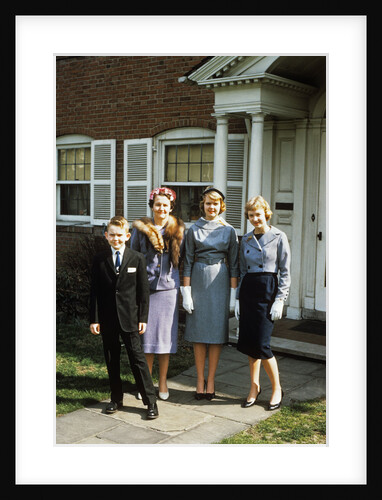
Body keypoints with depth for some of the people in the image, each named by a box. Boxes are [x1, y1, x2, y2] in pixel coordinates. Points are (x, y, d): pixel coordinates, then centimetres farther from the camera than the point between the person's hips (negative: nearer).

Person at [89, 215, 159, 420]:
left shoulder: (137, 258, 0)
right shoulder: (99, 260, 3)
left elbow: (143, 290, 1)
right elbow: (94, 291, 3)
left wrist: (143, 318, -3)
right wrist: (94, 319, -1)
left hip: (129, 317, -2)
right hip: (107, 318, 2)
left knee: (137, 357, -2)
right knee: (111, 360, 11)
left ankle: (150, 401, 6)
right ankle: (116, 399, 24)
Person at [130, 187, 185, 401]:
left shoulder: (178, 230, 5)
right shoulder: (141, 229, 3)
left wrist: (171, 273, 9)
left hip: (168, 287, 1)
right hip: (145, 286, -1)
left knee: (166, 334, 5)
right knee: (146, 334, 3)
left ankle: (163, 383, 18)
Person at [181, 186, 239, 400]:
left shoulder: (229, 230, 4)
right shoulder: (194, 230, 3)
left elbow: (234, 264, 3)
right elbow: (188, 262, 3)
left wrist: (233, 295, -2)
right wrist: (186, 293, -3)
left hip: (220, 281, 0)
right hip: (198, 281, 0)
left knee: (217, 331, 3)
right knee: (198, 331, 4)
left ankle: (211, 380, 14)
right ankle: (200, 380, 15)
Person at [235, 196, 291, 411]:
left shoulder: (279, 237, -3)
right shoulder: (246, 240, 12)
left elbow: (285, 272, -4)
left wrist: (280, 300, -10)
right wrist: (238, 298, 12)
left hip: (268, 290, -5)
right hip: (248, 290, 5)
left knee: (261, 344, -9)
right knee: (248, 342, 5)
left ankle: (277, 388, 10)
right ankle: (255, 387, 21)